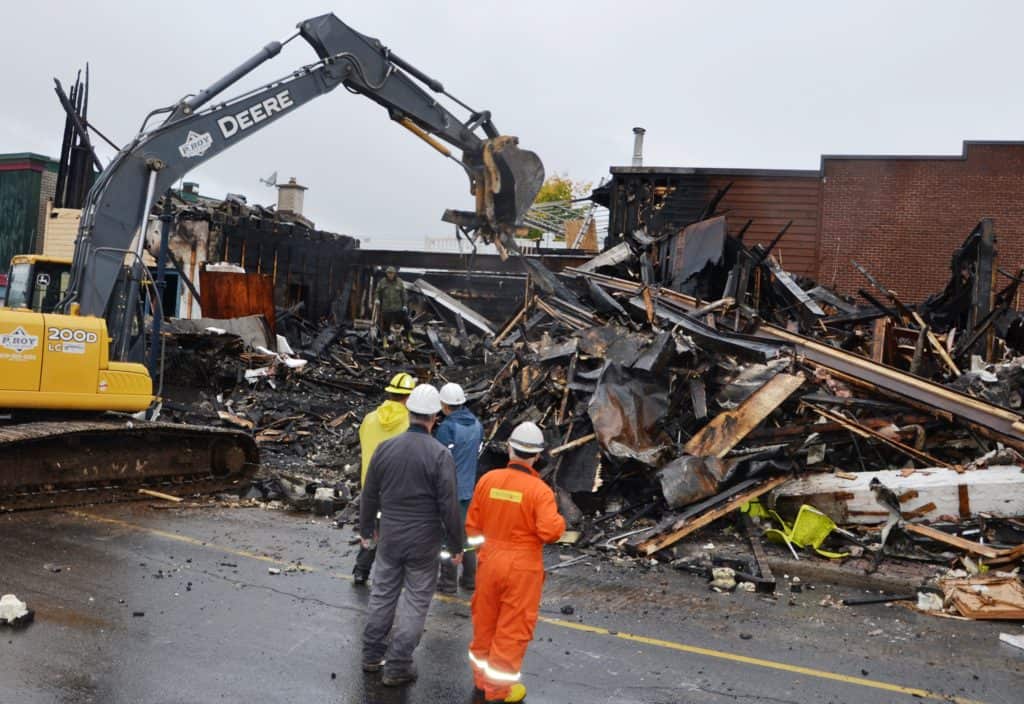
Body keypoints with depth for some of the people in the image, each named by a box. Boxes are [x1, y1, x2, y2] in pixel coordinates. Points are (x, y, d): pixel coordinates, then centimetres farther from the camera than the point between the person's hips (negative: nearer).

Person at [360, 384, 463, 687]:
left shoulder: (385, 448, -5)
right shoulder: (440, 455, -18)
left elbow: (370, 495, 5)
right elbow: (449, 506, -16)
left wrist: (366, 529, 19)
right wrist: (457, 543, -3)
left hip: (390, 537, 4)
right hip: (424, 542, -4)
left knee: (382, 594, 19)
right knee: (415, 602, 9)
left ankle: (372, 655, 33)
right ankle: (397, 667, 17)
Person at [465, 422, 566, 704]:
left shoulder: (488, 479, -6)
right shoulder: (539, 490, -19)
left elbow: (472, 524, 3)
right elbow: (550, 532, -24)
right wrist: (559, 520, -3)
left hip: (489, 562, 5)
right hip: (521, 567, -4)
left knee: (485, 621, 19)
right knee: (512, 628, 10)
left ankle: (482, 679, 36)